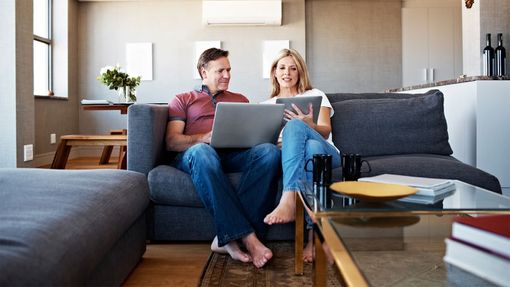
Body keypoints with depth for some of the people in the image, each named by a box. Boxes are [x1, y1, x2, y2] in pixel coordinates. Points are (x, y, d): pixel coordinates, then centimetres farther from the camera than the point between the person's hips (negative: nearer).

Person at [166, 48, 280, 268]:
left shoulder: (240, 99, 34)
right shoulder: (182, 100, 24)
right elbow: (172, 142, 8)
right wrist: (206, 138, -12)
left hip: (235, 154, 3)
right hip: (196, 155, -2)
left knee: (270, 151, -31)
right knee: (202, 151, -41)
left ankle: (227, 238, -37)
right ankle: (247, 237, -43)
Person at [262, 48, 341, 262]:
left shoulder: (315, 96, 21)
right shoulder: (267, 105, 27)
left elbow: (325, 132, 4)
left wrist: (309, 125, -21)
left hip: (326, 153, 0)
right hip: (288, 156, 1)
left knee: (294, 126, -34)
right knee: (312, 147, -39)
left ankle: (288, 202, -51)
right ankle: (314, 235, -49)